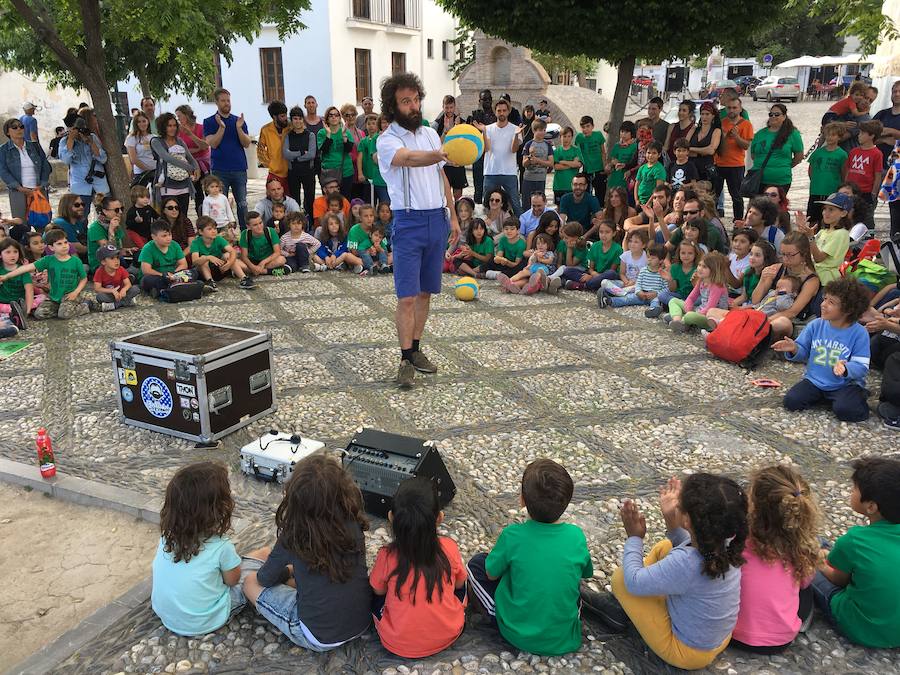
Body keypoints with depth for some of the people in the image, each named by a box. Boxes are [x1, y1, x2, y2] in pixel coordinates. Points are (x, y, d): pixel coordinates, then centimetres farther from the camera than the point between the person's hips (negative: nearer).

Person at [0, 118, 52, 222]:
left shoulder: (35, 146, 13)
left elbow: (46, 166, 10)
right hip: (18, 192, -2)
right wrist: (20, 188, -15)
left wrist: (42, 185, -4)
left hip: (38, 190, 2)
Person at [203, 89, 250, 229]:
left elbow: (247, 144, 2)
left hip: (239, 169, 2)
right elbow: (213, 144, -8)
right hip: (220, 170, -2)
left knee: (242, 204, 4)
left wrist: (239, 128, -13)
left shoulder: (239, 121, 11)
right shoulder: (209, 122, 4)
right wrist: (221, 127, -18)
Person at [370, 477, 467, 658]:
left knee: (374, 595, 23)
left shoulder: (387, 556, -21)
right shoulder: (449, 548, -18)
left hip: (399, 645, -2)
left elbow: (378, 590, -1)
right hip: (448, 636, 2)